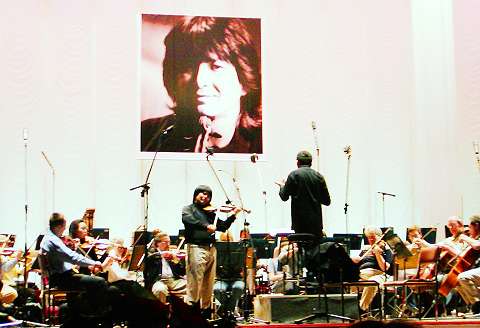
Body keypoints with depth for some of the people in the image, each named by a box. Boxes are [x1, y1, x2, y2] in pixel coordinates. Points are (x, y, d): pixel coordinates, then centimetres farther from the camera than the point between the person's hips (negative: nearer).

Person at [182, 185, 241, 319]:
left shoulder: (210, 212, 23)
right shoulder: (188, 209, 7)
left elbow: (223, 226, 18)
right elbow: (187, 219, -15)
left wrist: (232, 215, 3)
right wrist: (206, 226, -27)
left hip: (211, 249, 6)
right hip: (196, 248, -6)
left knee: (208, 286, 9)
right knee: (194, 284, -11)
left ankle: (206, 313, 15)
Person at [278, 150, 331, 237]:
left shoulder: (294, 175, -5)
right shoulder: (319, 176, 5)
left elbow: (284, 197, -2)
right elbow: (327, 201, 7)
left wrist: (282, 186, 18)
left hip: (300, 220, -3)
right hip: (316, 221, 3)